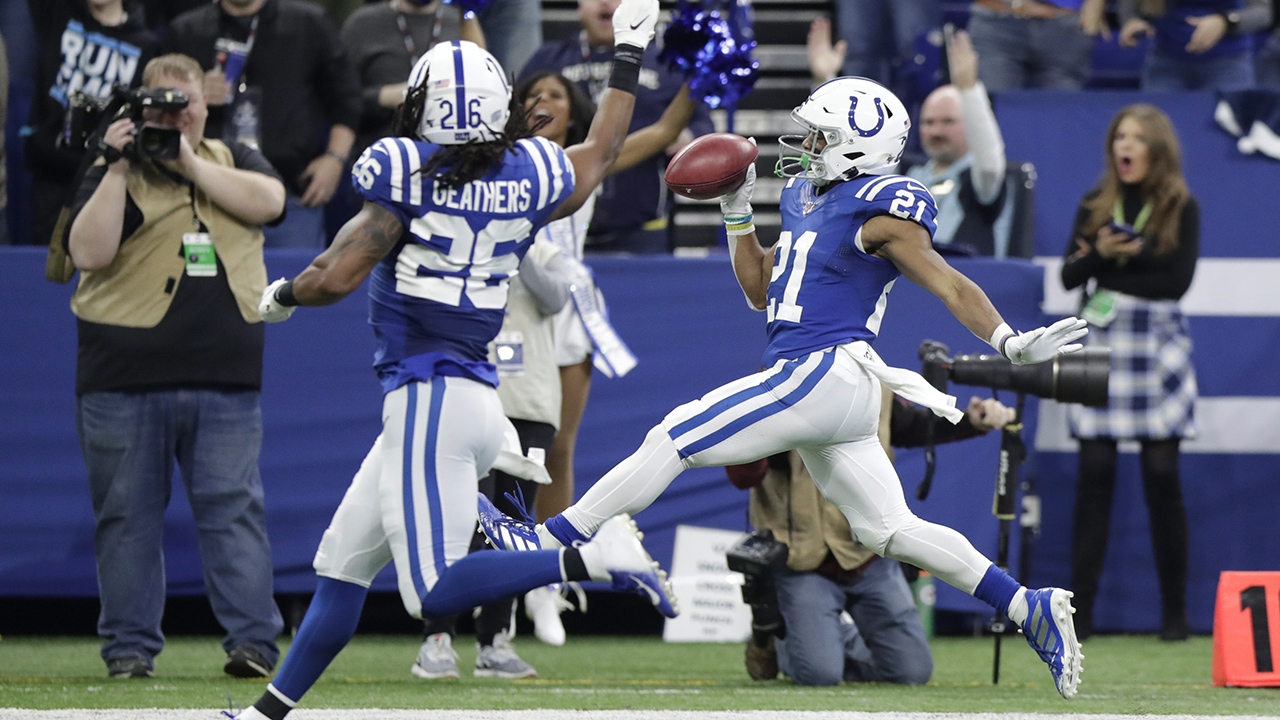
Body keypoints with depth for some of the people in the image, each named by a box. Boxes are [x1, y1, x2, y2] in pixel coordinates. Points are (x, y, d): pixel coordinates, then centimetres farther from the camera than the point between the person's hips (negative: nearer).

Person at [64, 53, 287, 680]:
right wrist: (120, 169, -13)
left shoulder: (232, 160, 15)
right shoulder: (113, 174, 6)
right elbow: (88, 252, -9)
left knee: (233, 508, -4)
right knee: (128, 515, 3)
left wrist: (190, 160, -9)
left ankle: (254, 643, -6)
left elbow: (267, 202, -6)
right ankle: (130, 647, 9)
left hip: (226, 380, 1)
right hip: (126, 379, -1)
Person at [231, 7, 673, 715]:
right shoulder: (530, 177, 6)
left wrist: (281, 296, 9)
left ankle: (594, 557, -23)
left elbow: (336, 277, -13)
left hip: (428, 399, -8)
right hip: (476, 399, 8)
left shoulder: (405, 174, -10)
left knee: (435, 591, -14)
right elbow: (600, 152, 26)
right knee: (342, 564, 17)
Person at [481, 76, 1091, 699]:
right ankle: (1030, 608, 6)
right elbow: (761, 291, 27)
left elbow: (950, 286, -12)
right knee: (889, 531, 8)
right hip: (808, 380, 10)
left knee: (673, 439, -5)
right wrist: (737, 214, 17)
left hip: (824, 375, -10)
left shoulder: (881, 212, -9)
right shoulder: (804, 198, 19)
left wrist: (1012, 344, -24)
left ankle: (548, 541, 2)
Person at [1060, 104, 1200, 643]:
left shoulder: (1182, 209, 2)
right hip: (1100, 347, 2)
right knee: (1094, 477, -3)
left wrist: (1112, 270, -9)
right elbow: (1069, 275, 3)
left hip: (1157, 349, -2)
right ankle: (1079, 612, -4)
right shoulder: (1094, 205, 11)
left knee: (1162, 477, -3)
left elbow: (1177, 280, -9)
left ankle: (1175, 612, 4)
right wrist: (1101, 253, -17)